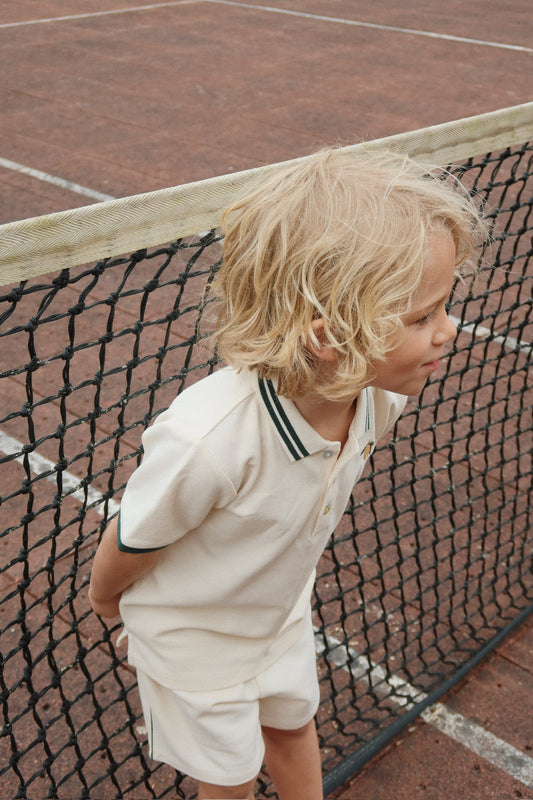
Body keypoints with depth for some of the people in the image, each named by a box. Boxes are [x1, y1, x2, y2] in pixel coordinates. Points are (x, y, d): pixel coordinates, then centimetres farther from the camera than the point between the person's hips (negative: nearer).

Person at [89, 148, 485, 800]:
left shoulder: (380, 394, -23)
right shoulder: (209, 440, -46)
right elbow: (131, 544, -24)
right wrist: (106, 596, -3)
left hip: (282, 609, 5)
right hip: (192, 634, -4)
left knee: (291, 722, 29)